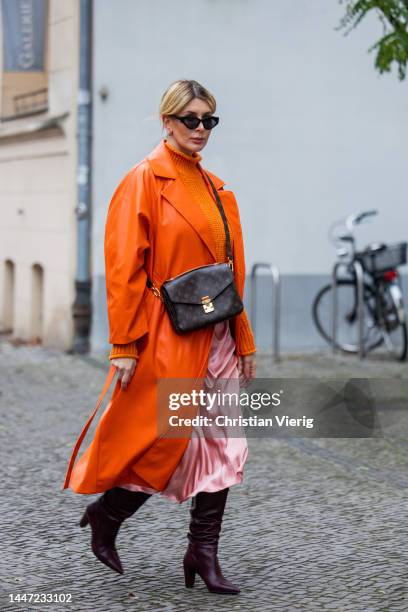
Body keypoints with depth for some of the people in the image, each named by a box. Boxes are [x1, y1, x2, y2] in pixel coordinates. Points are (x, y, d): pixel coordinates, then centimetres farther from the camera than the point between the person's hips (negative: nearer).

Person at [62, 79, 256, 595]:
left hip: (215, 337, 7)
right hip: (166, 336, -7)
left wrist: (244, 341, 13)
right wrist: (124, 345, -15)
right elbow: (124, 268, -11)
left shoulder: (215, 189, 14)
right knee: (168, 440, -3)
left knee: (223, 445, 5)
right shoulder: (144, 180, -7)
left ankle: (204, 553, 15)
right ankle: (105, 514, 23)